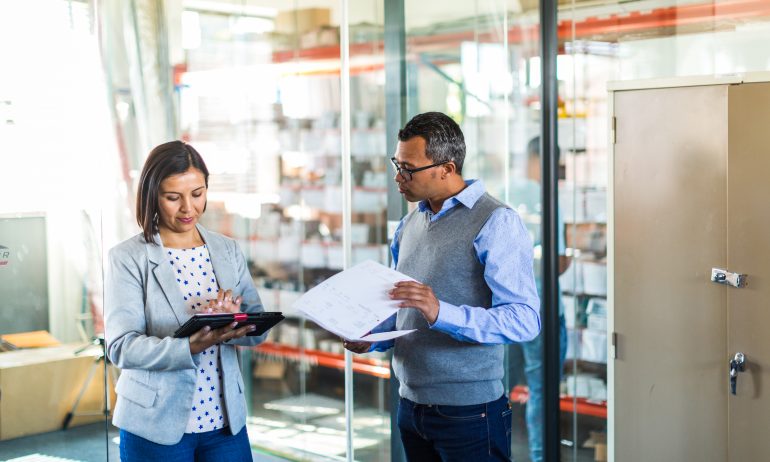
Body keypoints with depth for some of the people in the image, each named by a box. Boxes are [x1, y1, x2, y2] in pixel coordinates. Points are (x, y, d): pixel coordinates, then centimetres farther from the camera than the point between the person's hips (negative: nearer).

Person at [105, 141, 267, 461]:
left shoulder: (227, 250, 6)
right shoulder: (127, 257, -6)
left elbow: (258, 327, 4)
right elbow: (121, 347, -14)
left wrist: (231, 323, -19)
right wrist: (190, 347, -30)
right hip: (156, 426, -3)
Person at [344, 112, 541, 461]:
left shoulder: (496, 223, -11)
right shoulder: (410, 224, 12)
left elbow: (525, 320, -21)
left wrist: (442, 313, -31)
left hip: (469, 412, -7)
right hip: (410, 406, 7)